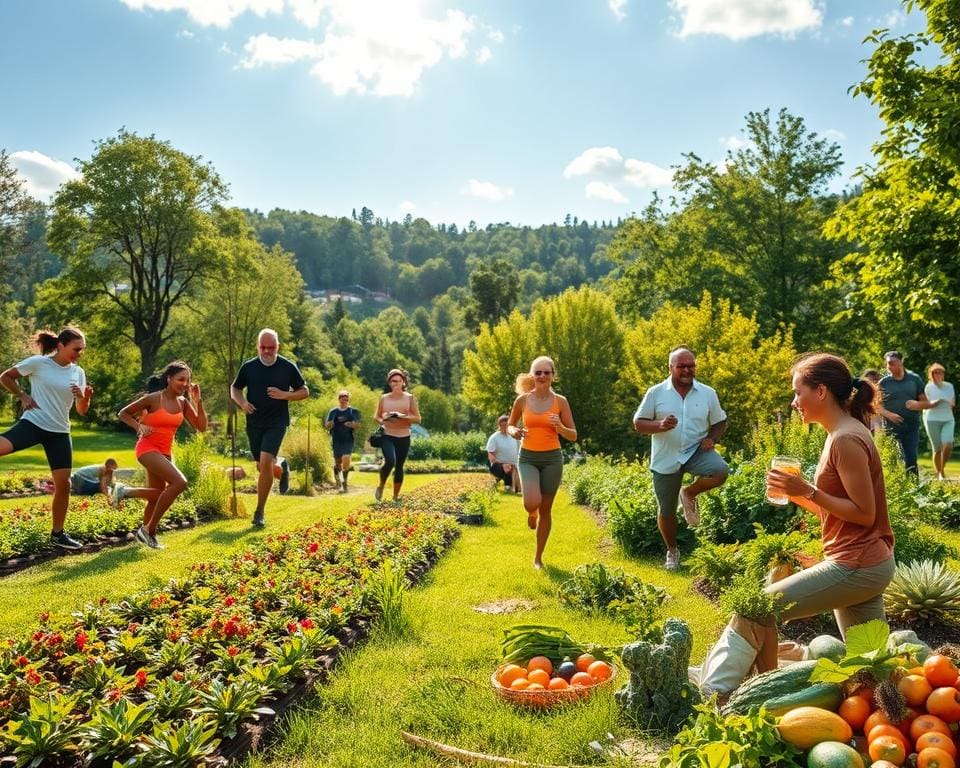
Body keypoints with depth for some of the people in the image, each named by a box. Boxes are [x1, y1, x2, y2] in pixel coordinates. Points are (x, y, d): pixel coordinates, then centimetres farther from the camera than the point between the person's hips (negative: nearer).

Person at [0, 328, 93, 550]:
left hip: (59, 433, 4)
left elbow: (82, 411, 8)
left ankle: (57, 533, 20)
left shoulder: (78, 373, 7)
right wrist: (23, 396, -4)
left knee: (64, 484, 5)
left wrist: (85, 397, -13)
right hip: (33, 424, -4)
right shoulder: (38, 362, -5)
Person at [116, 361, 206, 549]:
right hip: (148, 448, -8)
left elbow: (201, 427, 0)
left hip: (165, 452, 8)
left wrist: (198, 400, -6)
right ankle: (150, 530, -12)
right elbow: (123, 413, -3)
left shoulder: (183, 403, 5)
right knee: (180, 482, -24)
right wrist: (139, 427, -19)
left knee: (158, 496, 12)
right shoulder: (153, 399, -11)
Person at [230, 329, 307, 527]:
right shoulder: (248, 367, 1)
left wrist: (285, 395, -15)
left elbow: (304, 391, 4)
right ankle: (282, 469, 48)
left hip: (277, 423, -3)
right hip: (254, 423, 4)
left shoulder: (288, 367, -4)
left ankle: (259, 511, -7)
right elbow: (234, 388, 14)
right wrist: (242, 403, -8)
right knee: (262, 467, 11)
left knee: (266, 462, -19)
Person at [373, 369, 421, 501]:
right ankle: (381, 486, 4)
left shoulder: (410, 398, 2)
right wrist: (382, 420, -8)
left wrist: (402, 416, -17)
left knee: (399, 466, 5)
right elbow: (376, 416, 15)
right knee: (390, 461, -23)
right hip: (387, 436, -1)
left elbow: (417, 419, -1)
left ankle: (395, 497, 20)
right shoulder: (383, 398, 4)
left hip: (404, 437, 1)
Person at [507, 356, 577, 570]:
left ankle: (538, 557, 24)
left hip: (552, 458, 1)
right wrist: (514, 431, -10)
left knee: (545, 509, 7)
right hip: (527, 458, 0)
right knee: (532, 503, -22)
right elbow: (509, 425, 14)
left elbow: (573, 436, 1)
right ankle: (532, 513, 18)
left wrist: (560, 427, -20)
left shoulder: (560, 401, -3)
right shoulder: (522, 400, -1)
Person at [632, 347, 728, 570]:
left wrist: (712, 439, -10)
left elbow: (720, 422, 11)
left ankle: (688, 494, 0)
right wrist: (660, 425, -23)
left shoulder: (708, 393, 0)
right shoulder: (655, 393, -5)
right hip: (665, 460, -1)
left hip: (696, 452, 1)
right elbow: (638, 424, -4)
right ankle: (672, 551, 33)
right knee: (666, 511, 7)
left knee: (720, 471, -30)